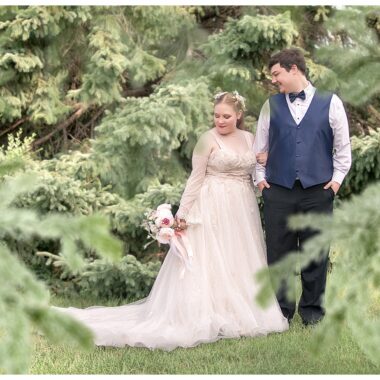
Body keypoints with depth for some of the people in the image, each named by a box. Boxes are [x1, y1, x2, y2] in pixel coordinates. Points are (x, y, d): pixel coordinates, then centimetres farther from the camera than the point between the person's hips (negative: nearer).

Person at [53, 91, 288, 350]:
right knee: (210, 262, -4)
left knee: (240, 263, 10)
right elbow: (195, 179, -8)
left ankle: (241, 313, 19)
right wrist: (183, 213, -14)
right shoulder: (208, 139, -7)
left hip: (243, 211, 6)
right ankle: (210, 317, -1)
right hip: (214, 209, -6)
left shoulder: (250, 138, 9)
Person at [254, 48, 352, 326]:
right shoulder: (271, 106, 9)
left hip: (318, 189, -1)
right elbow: (260, 145, 15)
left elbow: (343, 146, 8)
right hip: (278, 189, 2)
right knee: (278, 251, 2)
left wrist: (338, 177, 1)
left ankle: (312, 308, 17)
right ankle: (281, 309, 13)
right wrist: (260, 177, 6)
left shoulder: (330, 103, 3)